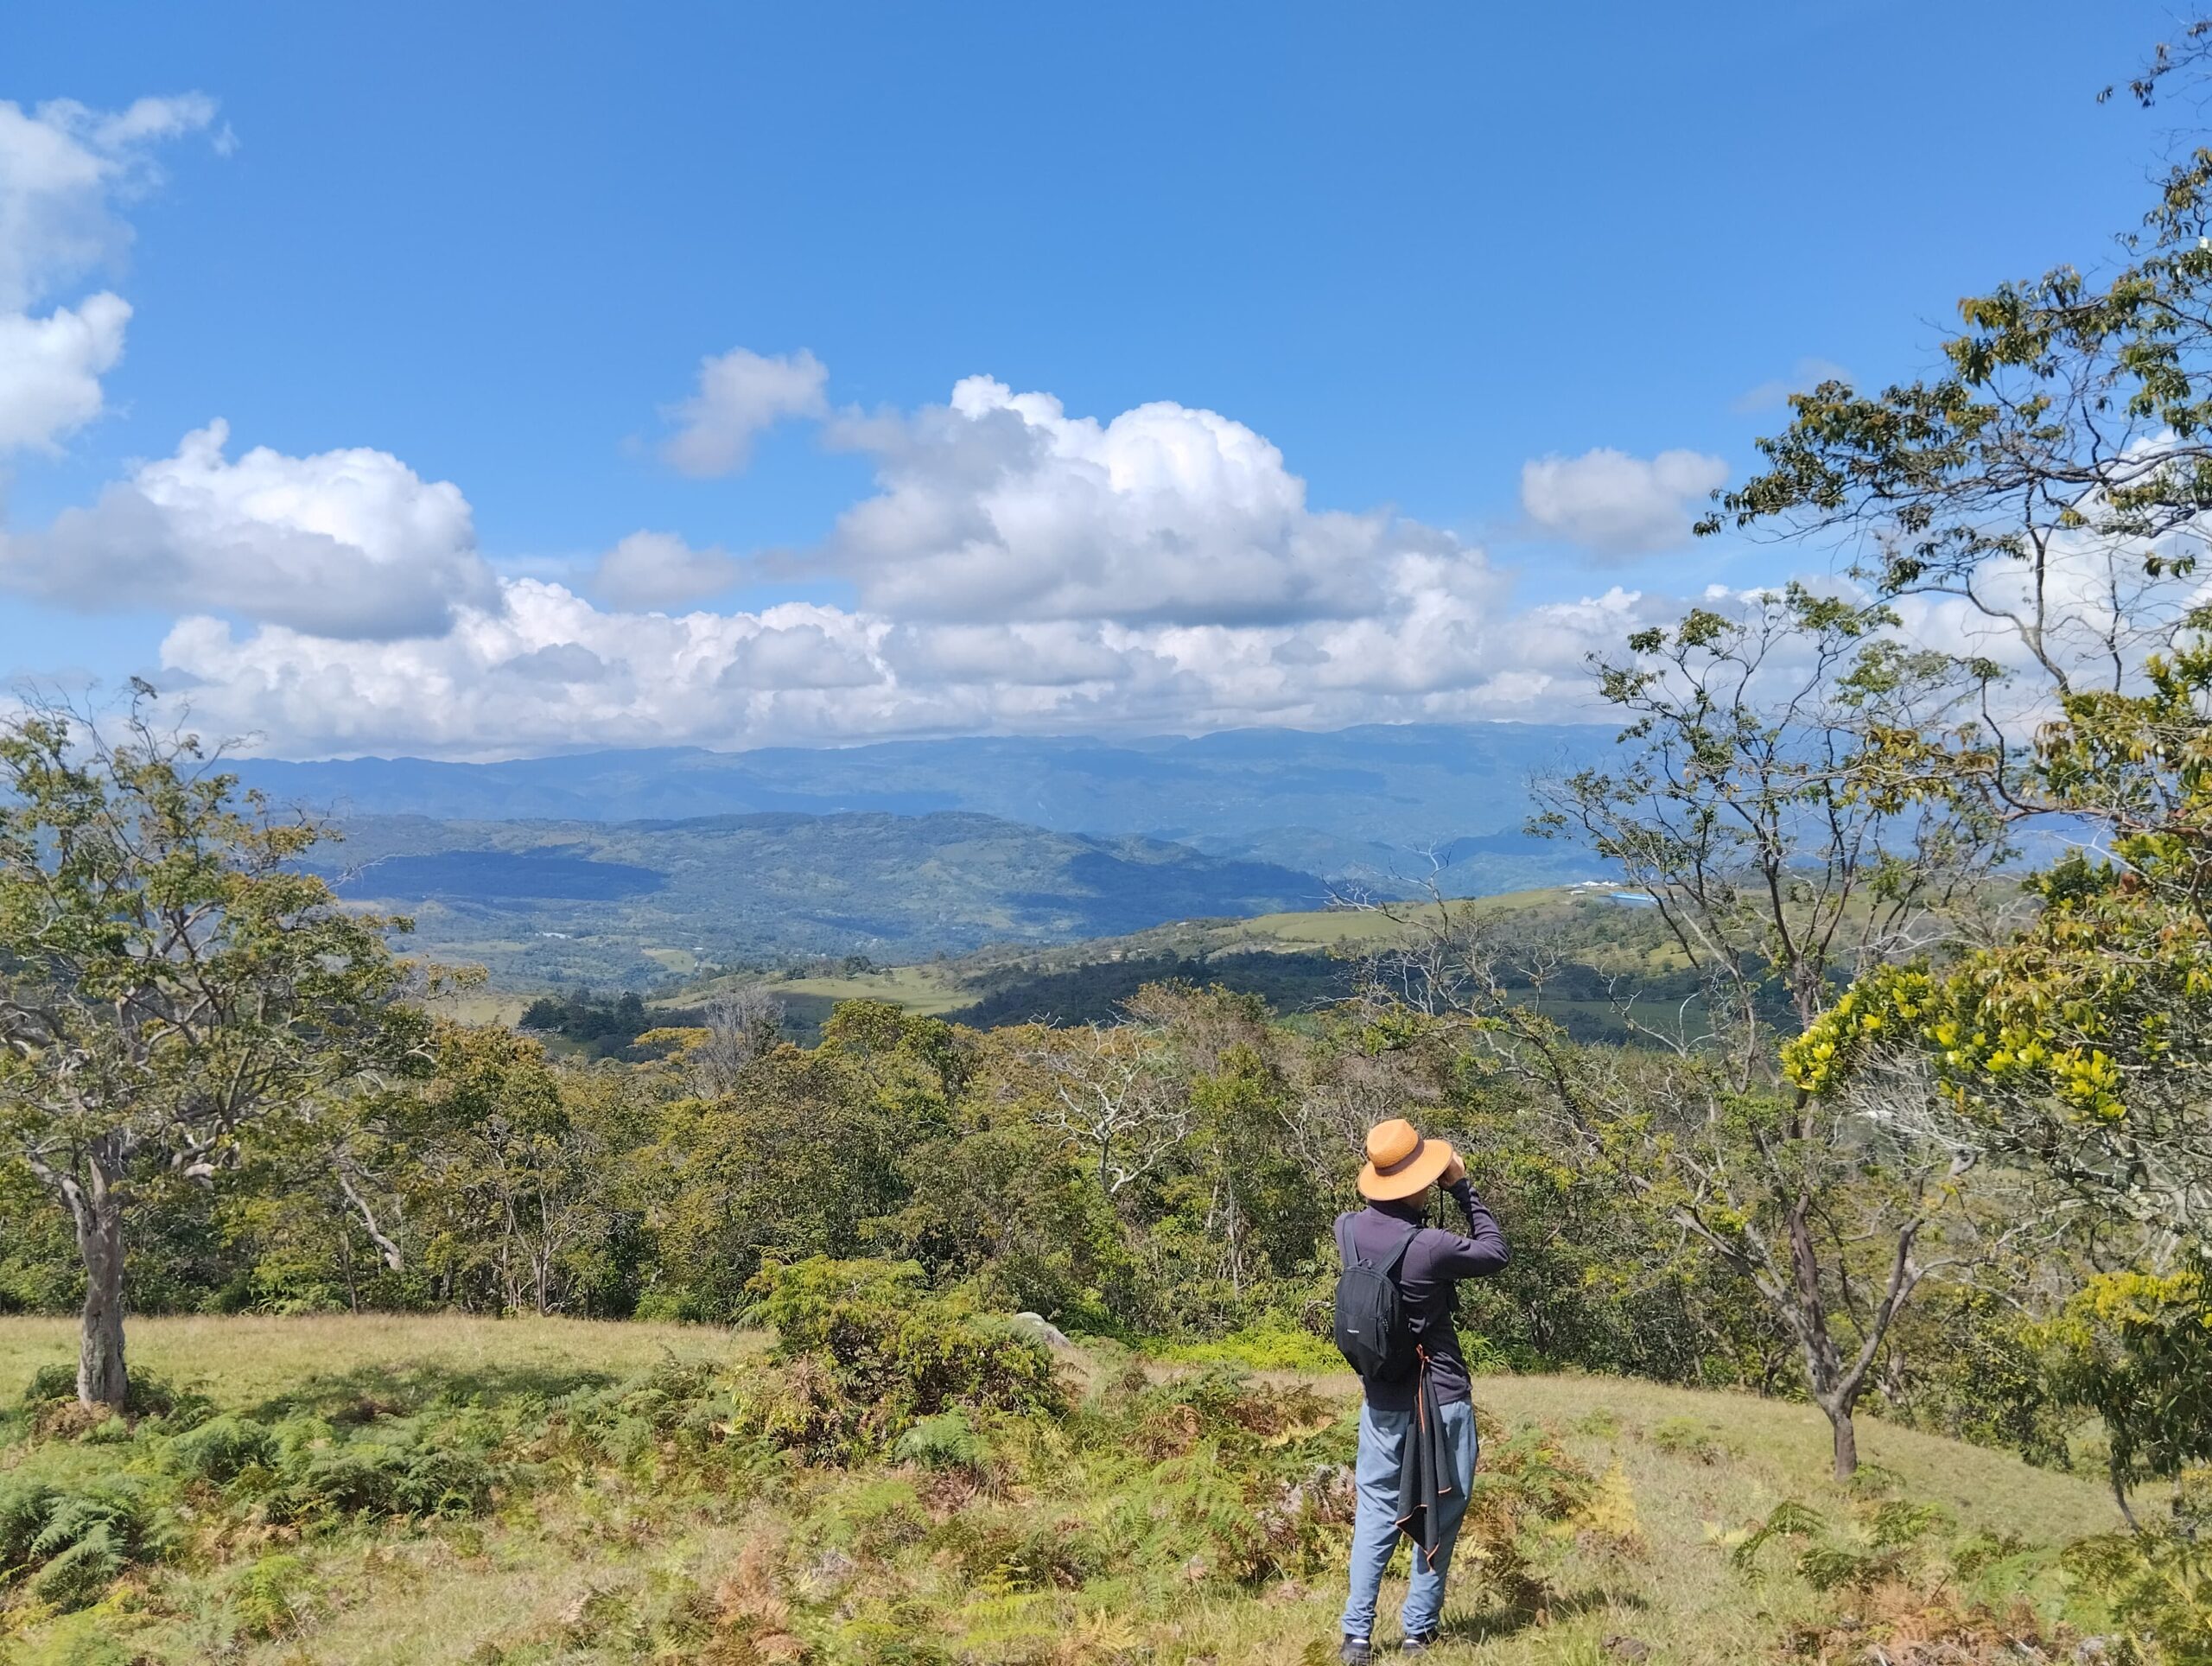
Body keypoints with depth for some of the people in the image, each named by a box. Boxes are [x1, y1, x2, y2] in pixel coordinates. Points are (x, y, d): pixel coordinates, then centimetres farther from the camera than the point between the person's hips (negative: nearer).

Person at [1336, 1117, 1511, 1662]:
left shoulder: (1349, 1228, -8)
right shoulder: (1431, 1247, -24)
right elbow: (1495, 1254, -5)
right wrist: (1463, 1187, -3)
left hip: (1381, 1399, 5)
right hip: (1442, 1398, -5)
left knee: (1375, 1509, 13)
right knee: (1440, 1514, 12)